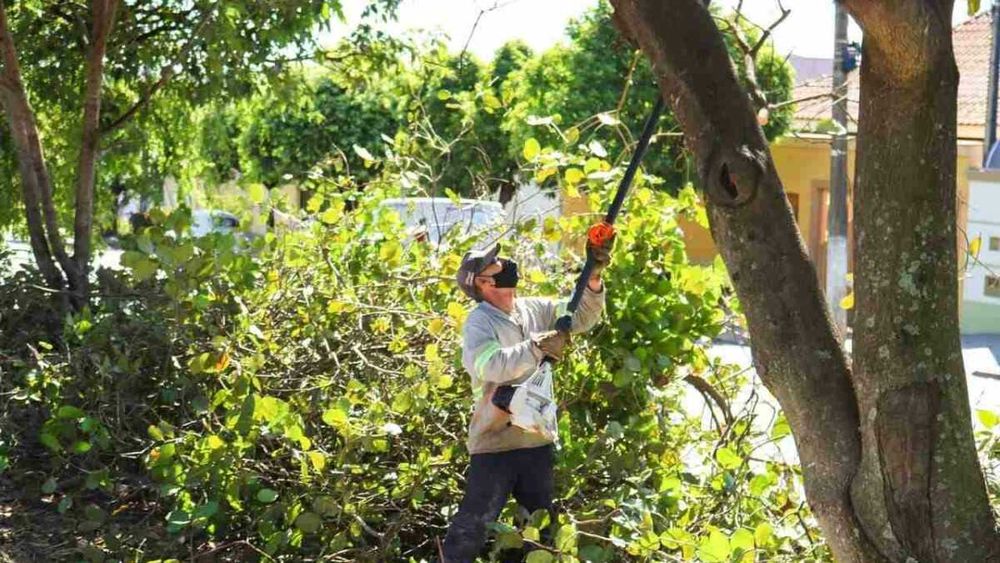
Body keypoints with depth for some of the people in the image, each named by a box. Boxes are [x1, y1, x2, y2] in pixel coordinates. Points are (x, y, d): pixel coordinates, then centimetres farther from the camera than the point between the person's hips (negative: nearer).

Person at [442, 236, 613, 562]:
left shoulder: (536, 310, 7)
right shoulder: (479, 322, -11)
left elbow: (583, 317, 6)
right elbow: (489, 365, -28)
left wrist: (593, 276, -10)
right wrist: (536, 346, -31)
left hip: (537, 437, 6)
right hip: (495, 440, -6)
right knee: (475, 523, -2)